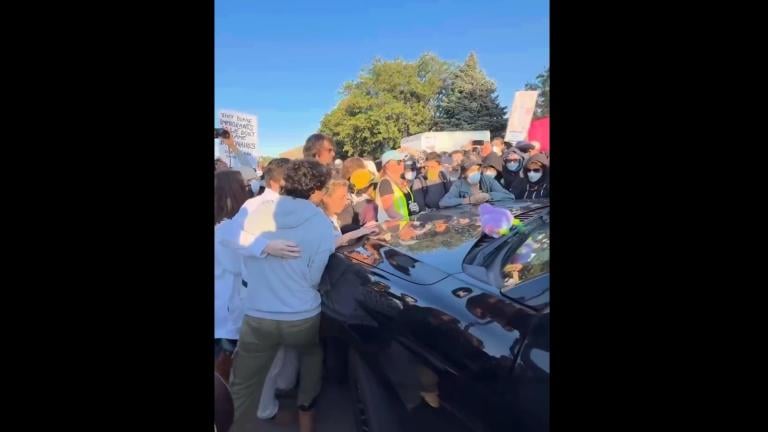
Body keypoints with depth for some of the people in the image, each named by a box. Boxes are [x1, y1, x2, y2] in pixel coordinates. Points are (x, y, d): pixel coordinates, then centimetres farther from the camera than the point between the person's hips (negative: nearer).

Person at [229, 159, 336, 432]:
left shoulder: (257, 212, -4)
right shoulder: (323, 226, -12)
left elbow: (244, 261, 6)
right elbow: (313, 279, -7)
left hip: (256, 317, 1)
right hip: (302, 317, -1)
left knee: (240, 391, 16)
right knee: (312, 356, 31)